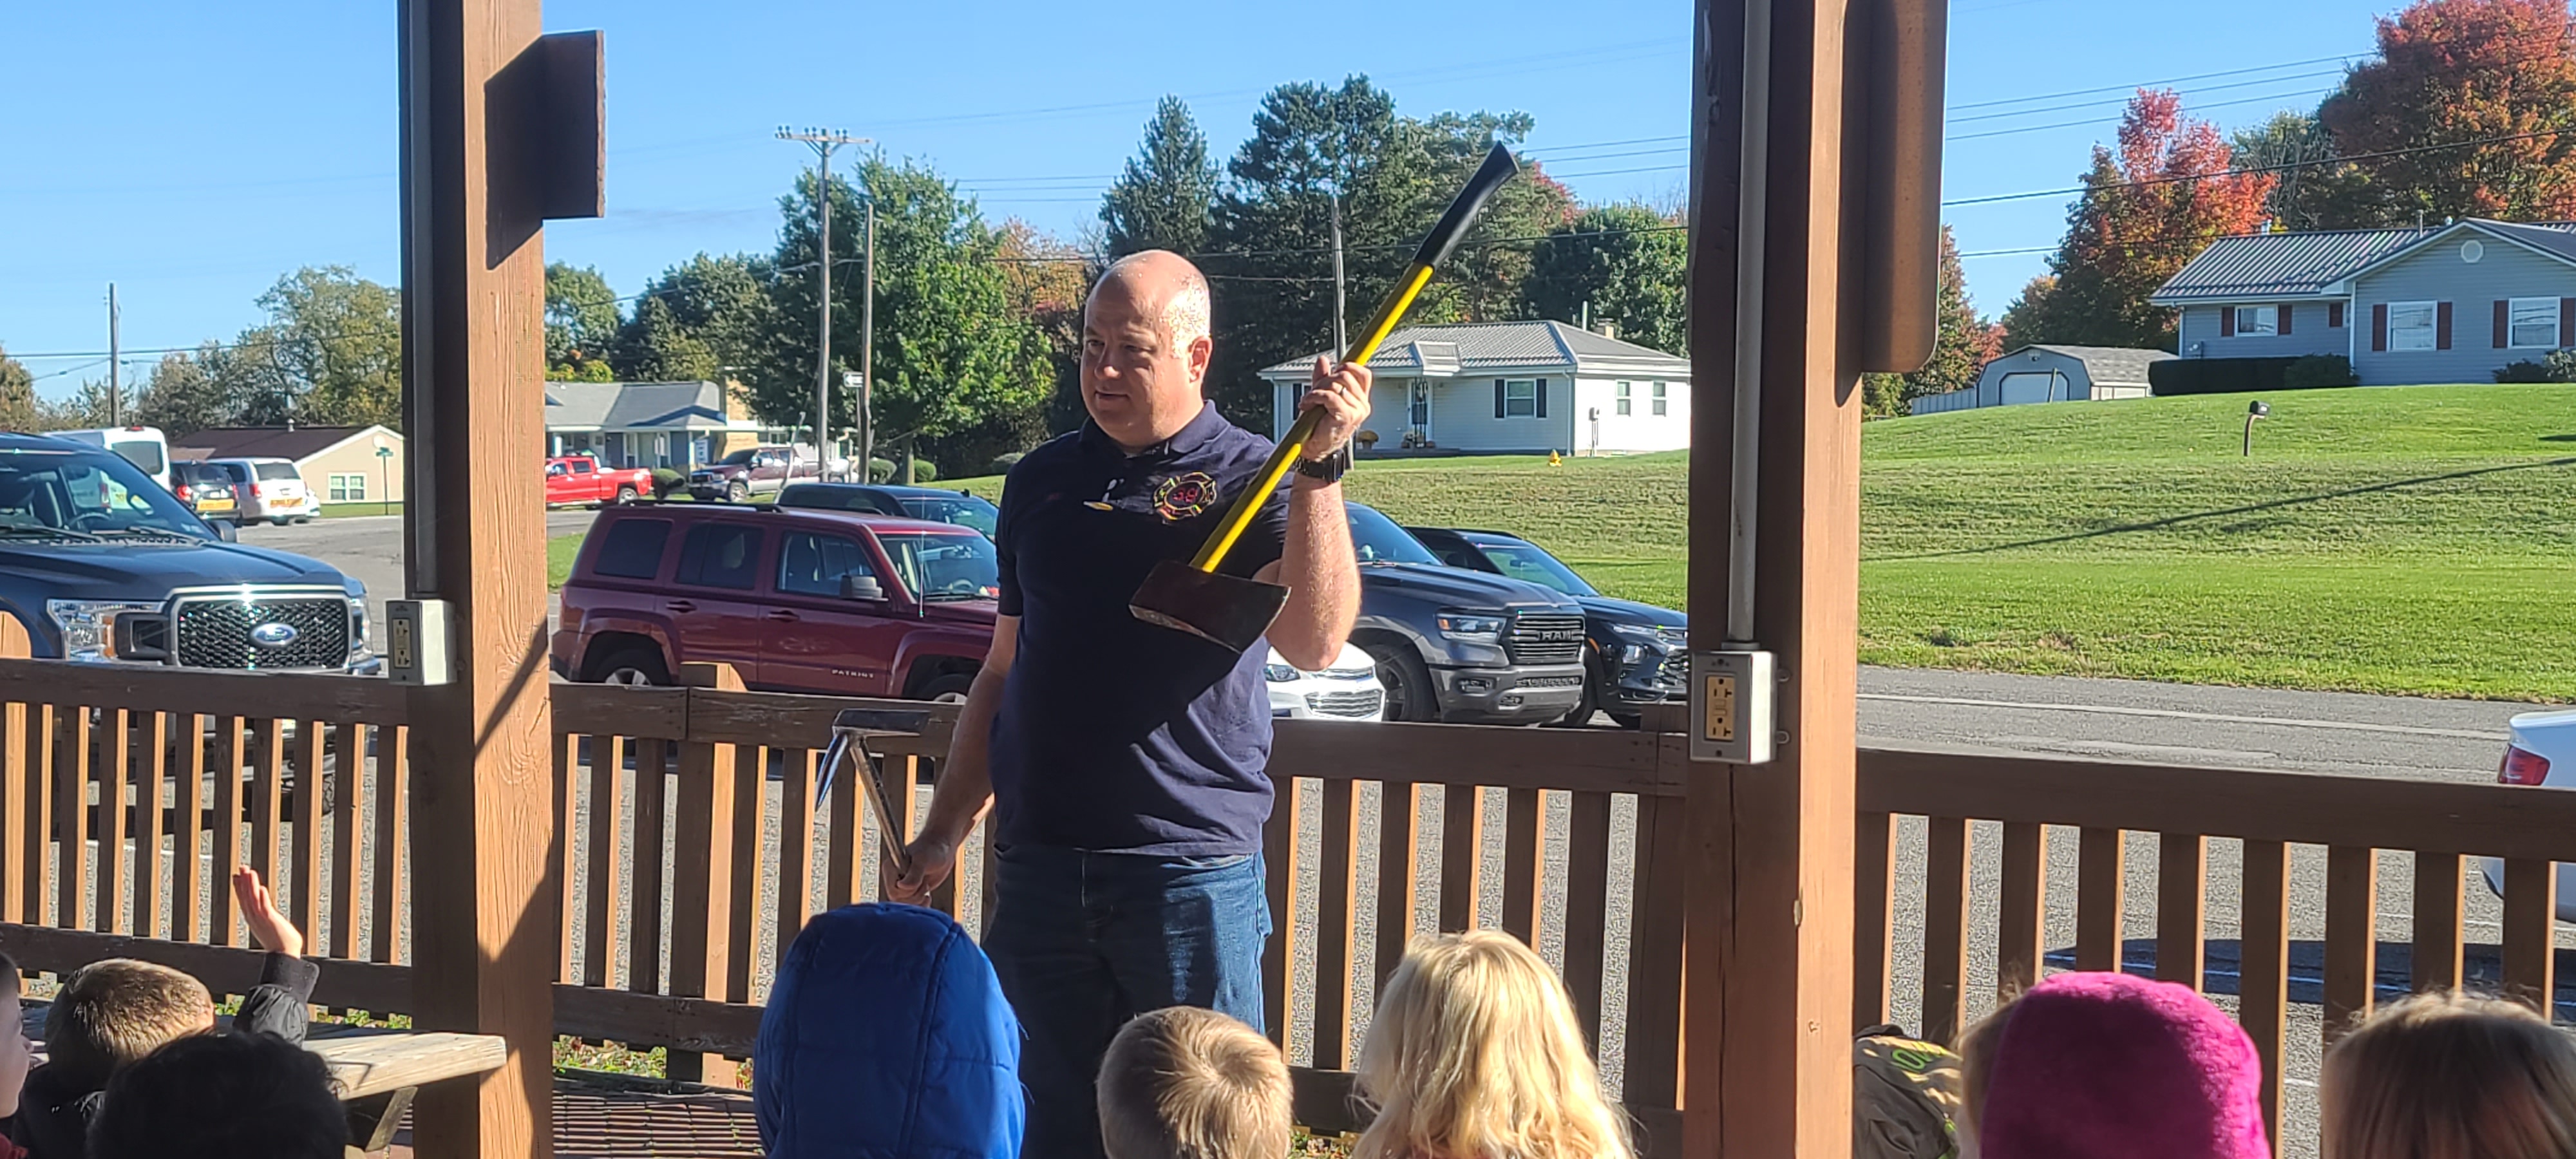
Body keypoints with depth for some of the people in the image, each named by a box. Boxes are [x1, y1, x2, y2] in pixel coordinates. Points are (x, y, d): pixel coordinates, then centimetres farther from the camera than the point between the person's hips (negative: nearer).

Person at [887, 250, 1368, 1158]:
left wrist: (1321, 467, -28)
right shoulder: (1041, 482, 12)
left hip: (1192, 869, -4)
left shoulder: (1250, 480, -4)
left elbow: (1314, 641, -21)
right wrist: (943, 834, 15)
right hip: (1038, 869, 5)